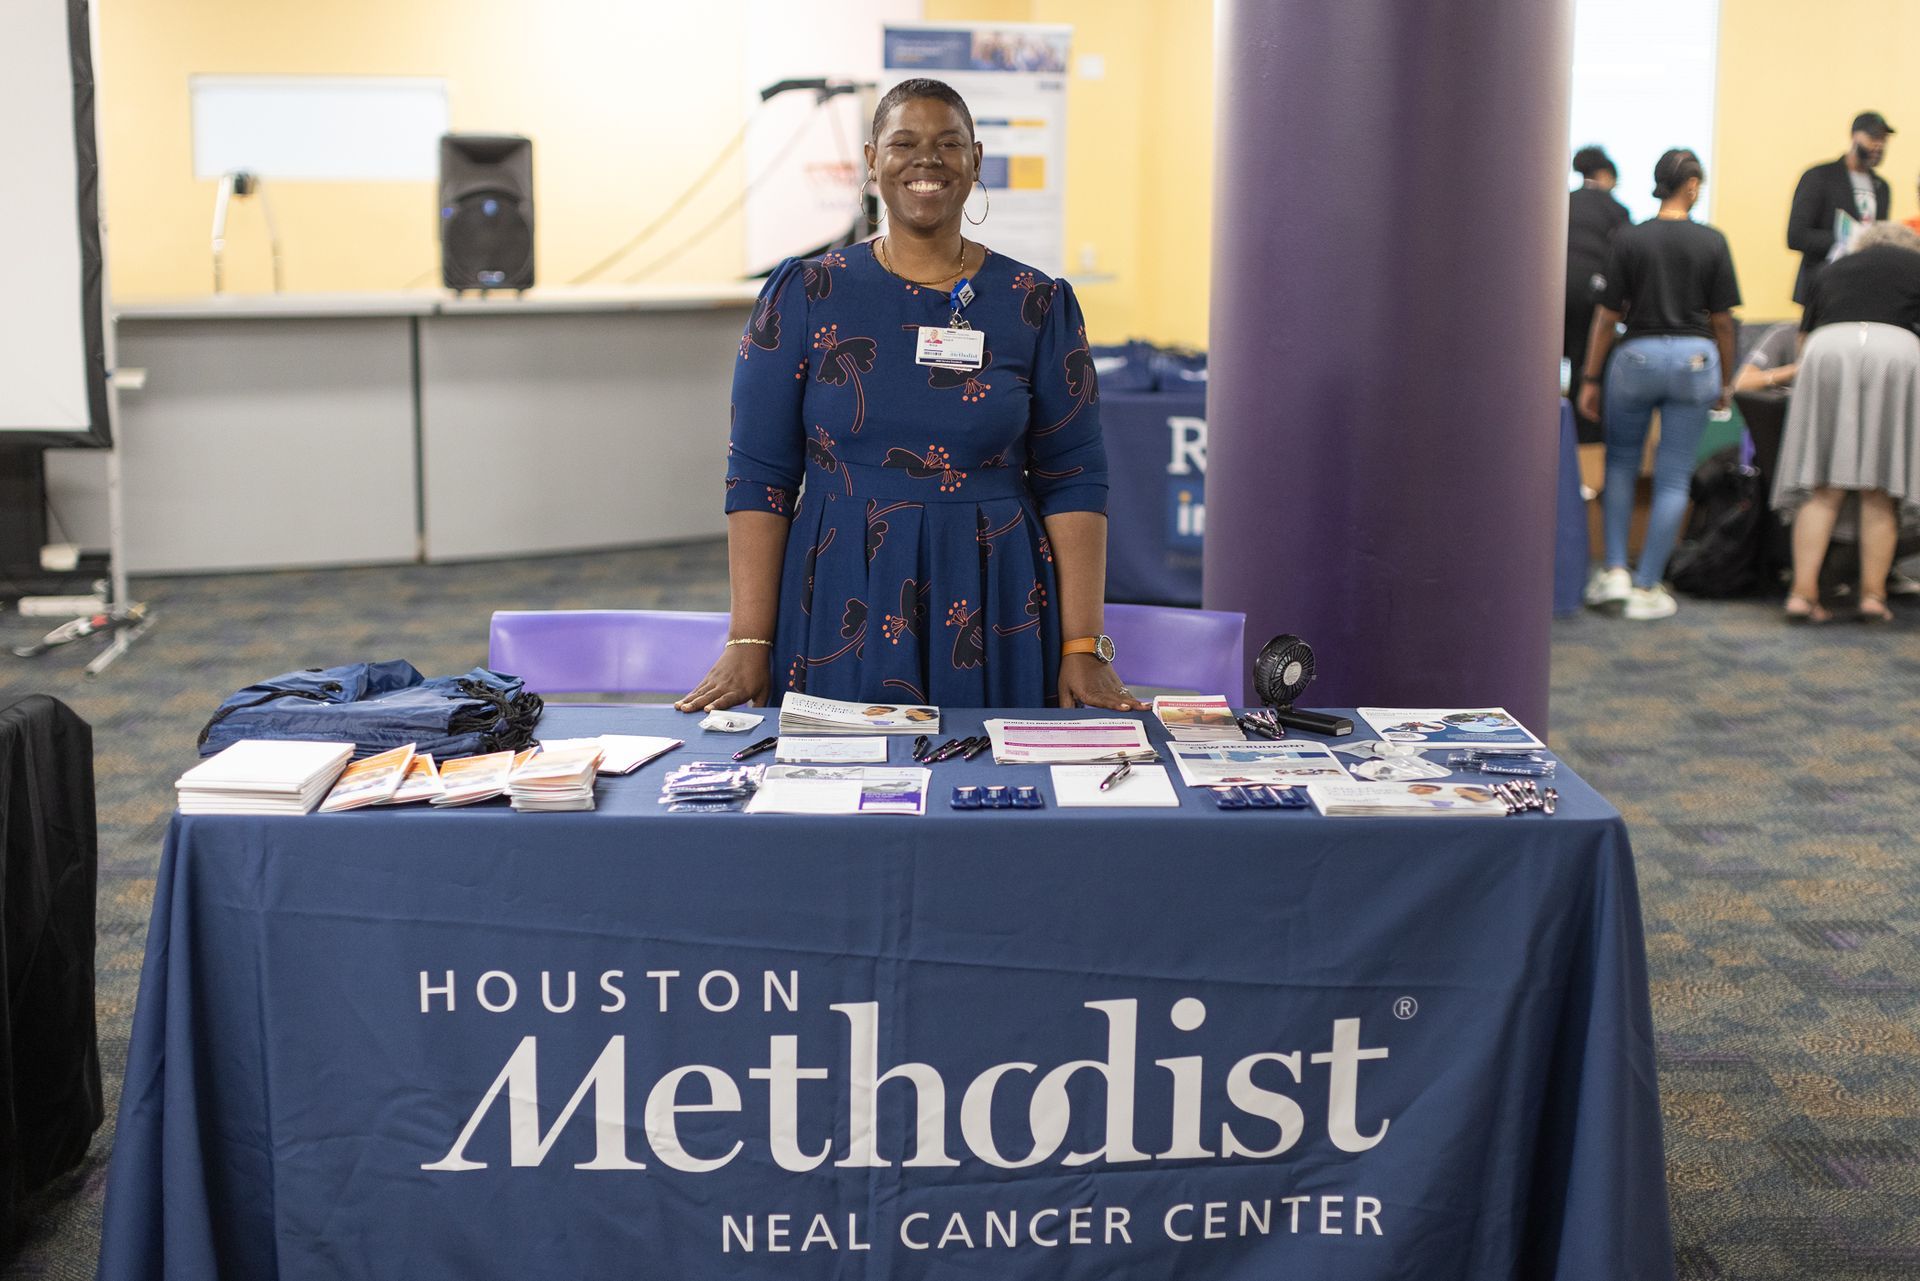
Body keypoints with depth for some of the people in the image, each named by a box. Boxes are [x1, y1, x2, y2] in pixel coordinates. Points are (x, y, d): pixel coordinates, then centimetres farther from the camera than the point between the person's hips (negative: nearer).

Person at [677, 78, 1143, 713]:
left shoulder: (1040, 305, 3)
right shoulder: (804, 294, 2)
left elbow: (1073, 481, 0)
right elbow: (760, 475, 0)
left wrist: (1083, 649, -8)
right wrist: (748, 643, -8)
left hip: (994, 613, 1)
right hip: (842, 609, 0)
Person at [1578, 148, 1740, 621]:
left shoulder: (1629, 240, -4)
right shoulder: (1712, 242, -2)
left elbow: (1608, 315, -4)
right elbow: (1722, 320, 1)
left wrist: (1591, 379, 3)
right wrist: (1725, 381, 12)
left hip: (1638, 355, 0)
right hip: (1694, 358, 0)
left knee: (1621, 464, 18)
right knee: (1673, 479, 5)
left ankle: (1615, 570, 9)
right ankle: (1646, 589, 5)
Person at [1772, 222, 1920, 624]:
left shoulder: (1833, 270, 31)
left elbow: (1805, 338, 31)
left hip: (1827, 349, 1)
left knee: (1823, 488, 1)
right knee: (1881, 490, 4)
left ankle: (1803, 594, -6)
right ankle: (1873, 596, 3)